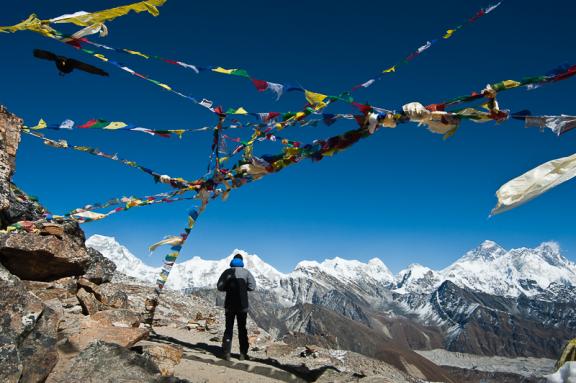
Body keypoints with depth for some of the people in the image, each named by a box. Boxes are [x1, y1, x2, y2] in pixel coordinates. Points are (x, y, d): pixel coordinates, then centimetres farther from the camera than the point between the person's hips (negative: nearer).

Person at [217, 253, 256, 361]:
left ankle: (227, 353, -1)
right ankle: (243, 354, 10)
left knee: (228, 328, 8)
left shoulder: (227, 272, 0)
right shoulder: (246, 272, -2)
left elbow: (220, 287, -5)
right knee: (242, 329, 11)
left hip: (230, 304, 0)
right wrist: (243, 287, 7)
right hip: (242, 305, 0)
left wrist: (229, 288, 11)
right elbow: (252, 286, -10)